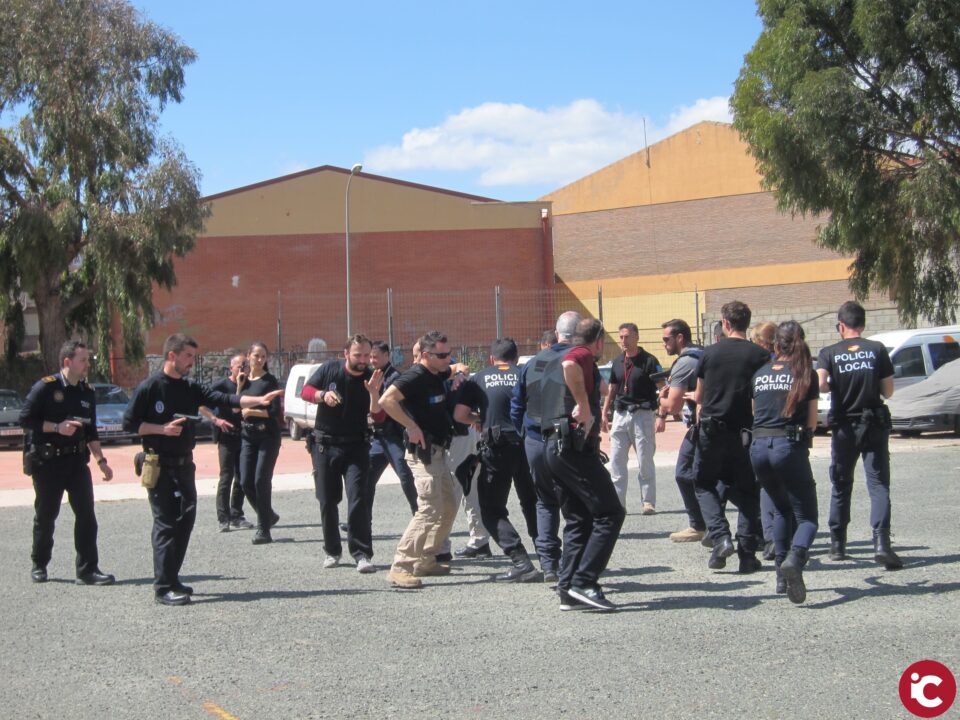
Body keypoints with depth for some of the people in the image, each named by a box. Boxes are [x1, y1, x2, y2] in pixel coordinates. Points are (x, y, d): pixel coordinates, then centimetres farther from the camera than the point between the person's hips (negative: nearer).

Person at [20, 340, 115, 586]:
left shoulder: (87, 392, 9)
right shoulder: (45, 388, -9)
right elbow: (25, 419, -11)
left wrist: (101, 460, 9)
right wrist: (57, 427, -19)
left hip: (77, 460, 5)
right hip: (47, 461, -4)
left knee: (86, 514, -4)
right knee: (45, 516, 7)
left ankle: (87, 570, 0)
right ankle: (39, 565, 26)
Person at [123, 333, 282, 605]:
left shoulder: (191, 388, 8)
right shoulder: (149, 387, -8)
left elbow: (224, 399, -2)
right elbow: (129, 422, -6)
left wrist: (259, 400, -14)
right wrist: (162, 429, -16)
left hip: (184, 464, 7)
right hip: (159, 466, -7)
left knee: (185, 519, 8)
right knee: (165, 523, -7)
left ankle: (171, 579, 20)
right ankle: (163, 587, -3)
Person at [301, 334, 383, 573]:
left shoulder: (371, 378, -7)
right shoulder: (330, 369, -5)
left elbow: (378, 416, -14)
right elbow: (306, 391, 0)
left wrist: (374, 393, -33)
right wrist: (323, 395, -21)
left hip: (355, 446, -1)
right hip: (324, 444, 1)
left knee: (358, 499, -13)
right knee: (327, 501, 7)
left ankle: (362, 554, -13)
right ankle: (332, 551, 21)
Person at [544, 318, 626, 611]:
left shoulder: (554, 363, 22)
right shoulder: (583, 356, -6)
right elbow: (569, 364, -29)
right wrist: (584, 404, -24)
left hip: (556, 445, 10)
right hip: (575, 446, -10)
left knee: (578, 520, 12)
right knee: (610, 513, -7)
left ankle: (568, 591, 9)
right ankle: (583, 582, -12)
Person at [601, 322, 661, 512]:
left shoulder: (649, 361, -7)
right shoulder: (617, 362, 11)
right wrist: (604, 414, 13)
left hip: (642, 414, -6)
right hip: (620, 414, 6)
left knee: (645, 462, 1)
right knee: (616, 461, 5)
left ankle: (648, 502, 8)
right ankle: (617, 502, 11)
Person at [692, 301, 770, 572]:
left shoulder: (710, 353, 0)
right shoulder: (761, 356, -3)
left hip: (712, 430, 0)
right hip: (746, 431, 0)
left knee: (705, 485, 15)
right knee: (748, 491, 11)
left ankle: (720, 536, -6)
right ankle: (747, 554, 5)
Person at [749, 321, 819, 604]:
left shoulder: (760, 374, 15)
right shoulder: (806, 374, 5)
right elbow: (812, 421, 8)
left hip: (759, 447, 4)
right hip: (790, 445, -4)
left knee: (782, 509, 24)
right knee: (807, 517, 2)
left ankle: (781, 575, 19)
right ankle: (794, 559, -28)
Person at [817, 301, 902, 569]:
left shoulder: (829, 353, -3)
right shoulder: (877, 349, -1)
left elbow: (820, 384, -18)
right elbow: (888, 390, -1)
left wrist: (834, 387, 3)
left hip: (844, 427, 1)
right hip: (875, 425, -1)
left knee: (841, 487, 15)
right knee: (879, 485, -2)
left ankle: (837, 544, 21)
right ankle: (881, 542, -20)